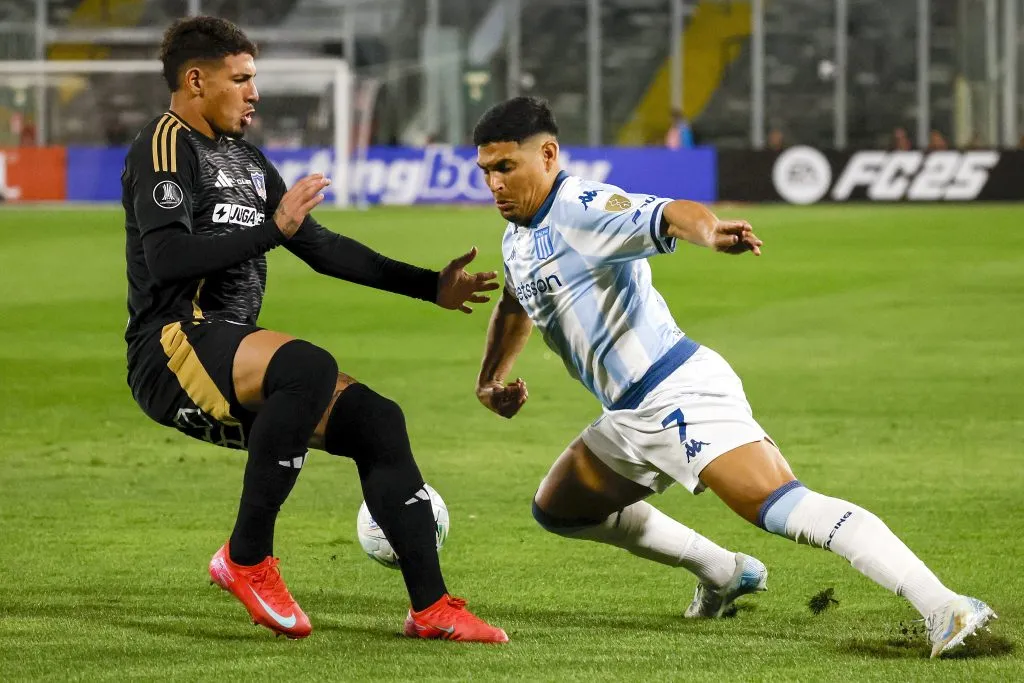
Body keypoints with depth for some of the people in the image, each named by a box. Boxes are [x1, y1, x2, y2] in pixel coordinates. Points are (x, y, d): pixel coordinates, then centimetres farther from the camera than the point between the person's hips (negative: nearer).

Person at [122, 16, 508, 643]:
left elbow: (324, 249, 27)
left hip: (231, 363, 9)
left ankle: (431, 606, -3)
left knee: (376, 419, -3)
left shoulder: (247, 159, 23)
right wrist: (274, 228, -17)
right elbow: (166, 258, -20)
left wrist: (430, 285, 22)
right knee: (311, 366, -34)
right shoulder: (166, 145, -6)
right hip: (172, 347, -9)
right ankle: (247, 559, -24)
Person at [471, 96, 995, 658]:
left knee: (784, 508, -27)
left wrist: (710, 231, -59)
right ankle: (724, 575, 31)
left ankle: (943, 607, -36)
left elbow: (673, 213, -38)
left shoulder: (584, 210, -17)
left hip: (678, 395, -11)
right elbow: (516, 303, 36)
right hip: (630, 417, 11)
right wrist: (491, 380, 27)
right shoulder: (519, 236, 12)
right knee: (557, 509, 25)